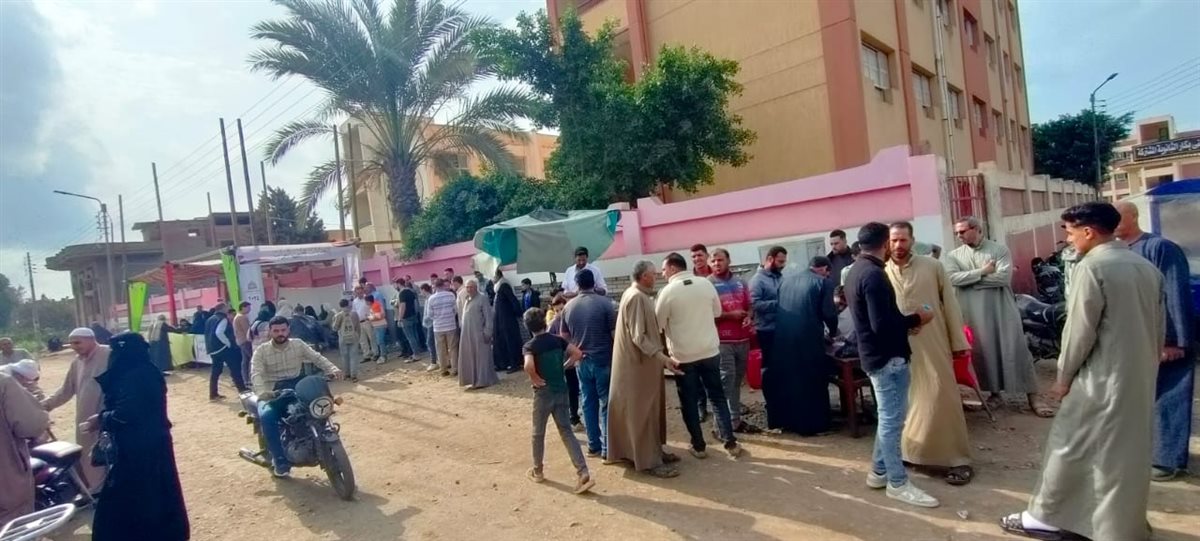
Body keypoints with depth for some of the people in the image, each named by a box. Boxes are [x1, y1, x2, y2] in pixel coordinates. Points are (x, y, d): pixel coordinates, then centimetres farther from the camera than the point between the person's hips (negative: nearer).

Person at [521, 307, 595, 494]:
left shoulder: (529, 346, -11)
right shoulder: (557, 340, 2)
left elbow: (528, 366, -29)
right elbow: (577, 353, -6)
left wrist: (535, 379, -13)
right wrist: (563, 366, 5)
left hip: (543, 393, -4)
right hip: (561, 391, 4)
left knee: (538, 433, 16)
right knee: (567, 432, 6)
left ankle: (537, 471, 32)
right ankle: (583, 474, -3)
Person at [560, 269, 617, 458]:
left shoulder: (568, 306, 3)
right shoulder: (605, 303, -10)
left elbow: (564, 336, 12)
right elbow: (615, 332, -9)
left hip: (581, 361, 4)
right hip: (603, 359, -4)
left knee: (588, 403, 12)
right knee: (606, 403, 3)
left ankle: (593, 445, 20)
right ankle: (607, 448, 5)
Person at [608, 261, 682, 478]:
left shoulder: (639, 295, 12)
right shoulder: (636, 297, -20)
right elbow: (638, 336, -26)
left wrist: (659, 355, 21)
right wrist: (661, 356, -30)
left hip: (644, 361, 10)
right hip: (639, 363, -10)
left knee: (651, 408, 17)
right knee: (643, 411, -3)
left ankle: (654, 451, 27)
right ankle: (649, 461, 4)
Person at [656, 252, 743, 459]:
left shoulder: (668, 291, -12)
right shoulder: (706, 284, -1)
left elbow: (658, 324, -5)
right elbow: (717, 312, 11)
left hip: (683, 355, -3)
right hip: (710, 351, 3)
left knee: (688, 402, 10)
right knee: (717, 397, 14)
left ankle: (699, 446, 17)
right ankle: (730, 443, 15)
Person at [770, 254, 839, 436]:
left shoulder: (786, 278, 14)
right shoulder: (822, 282, -1)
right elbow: (828, 312, -6)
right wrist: (833, 331, 13)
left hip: (783, 336, 5)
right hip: (809, 337, -5)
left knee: (786, 378, 16)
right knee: (813, 380, 9)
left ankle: (786, 420, 26)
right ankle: (814, 423, 17)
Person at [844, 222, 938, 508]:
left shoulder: (856, 271, 11)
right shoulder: (874, 275, -21)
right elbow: (882, 324, -25)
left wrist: (905, 321, 14)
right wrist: (916, 319, -11)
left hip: (875, 353, 10)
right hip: (888, 356, -10)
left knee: (889, 416, 18)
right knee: (892, 418, 0)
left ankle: (879, 471, 27)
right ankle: (898, 483, 10)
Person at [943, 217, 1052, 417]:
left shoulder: (999, 250, -2)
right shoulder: (954, 255, 5)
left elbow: (1004, 277, -15)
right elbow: (953, 278, -12)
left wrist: (969, 279, -12)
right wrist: (982, 271, -15)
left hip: (1002, 310, -2)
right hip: (973, 313, 2)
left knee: (1015, 351, 0)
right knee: (983, 352, 9)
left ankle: (1033, 398, 8)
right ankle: (994, 392, 24)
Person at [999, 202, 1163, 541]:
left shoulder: (1091, 266, -16)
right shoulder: (1147, 267, 7)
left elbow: (1080, 329, -16)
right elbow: (1160, 325, 12)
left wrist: (1064, 375, -6)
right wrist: (1148, 362, 21)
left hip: (1101, 377, -7)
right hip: (1141, 376, 8)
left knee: (1071, 448, 4)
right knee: (1131, 450, 16)